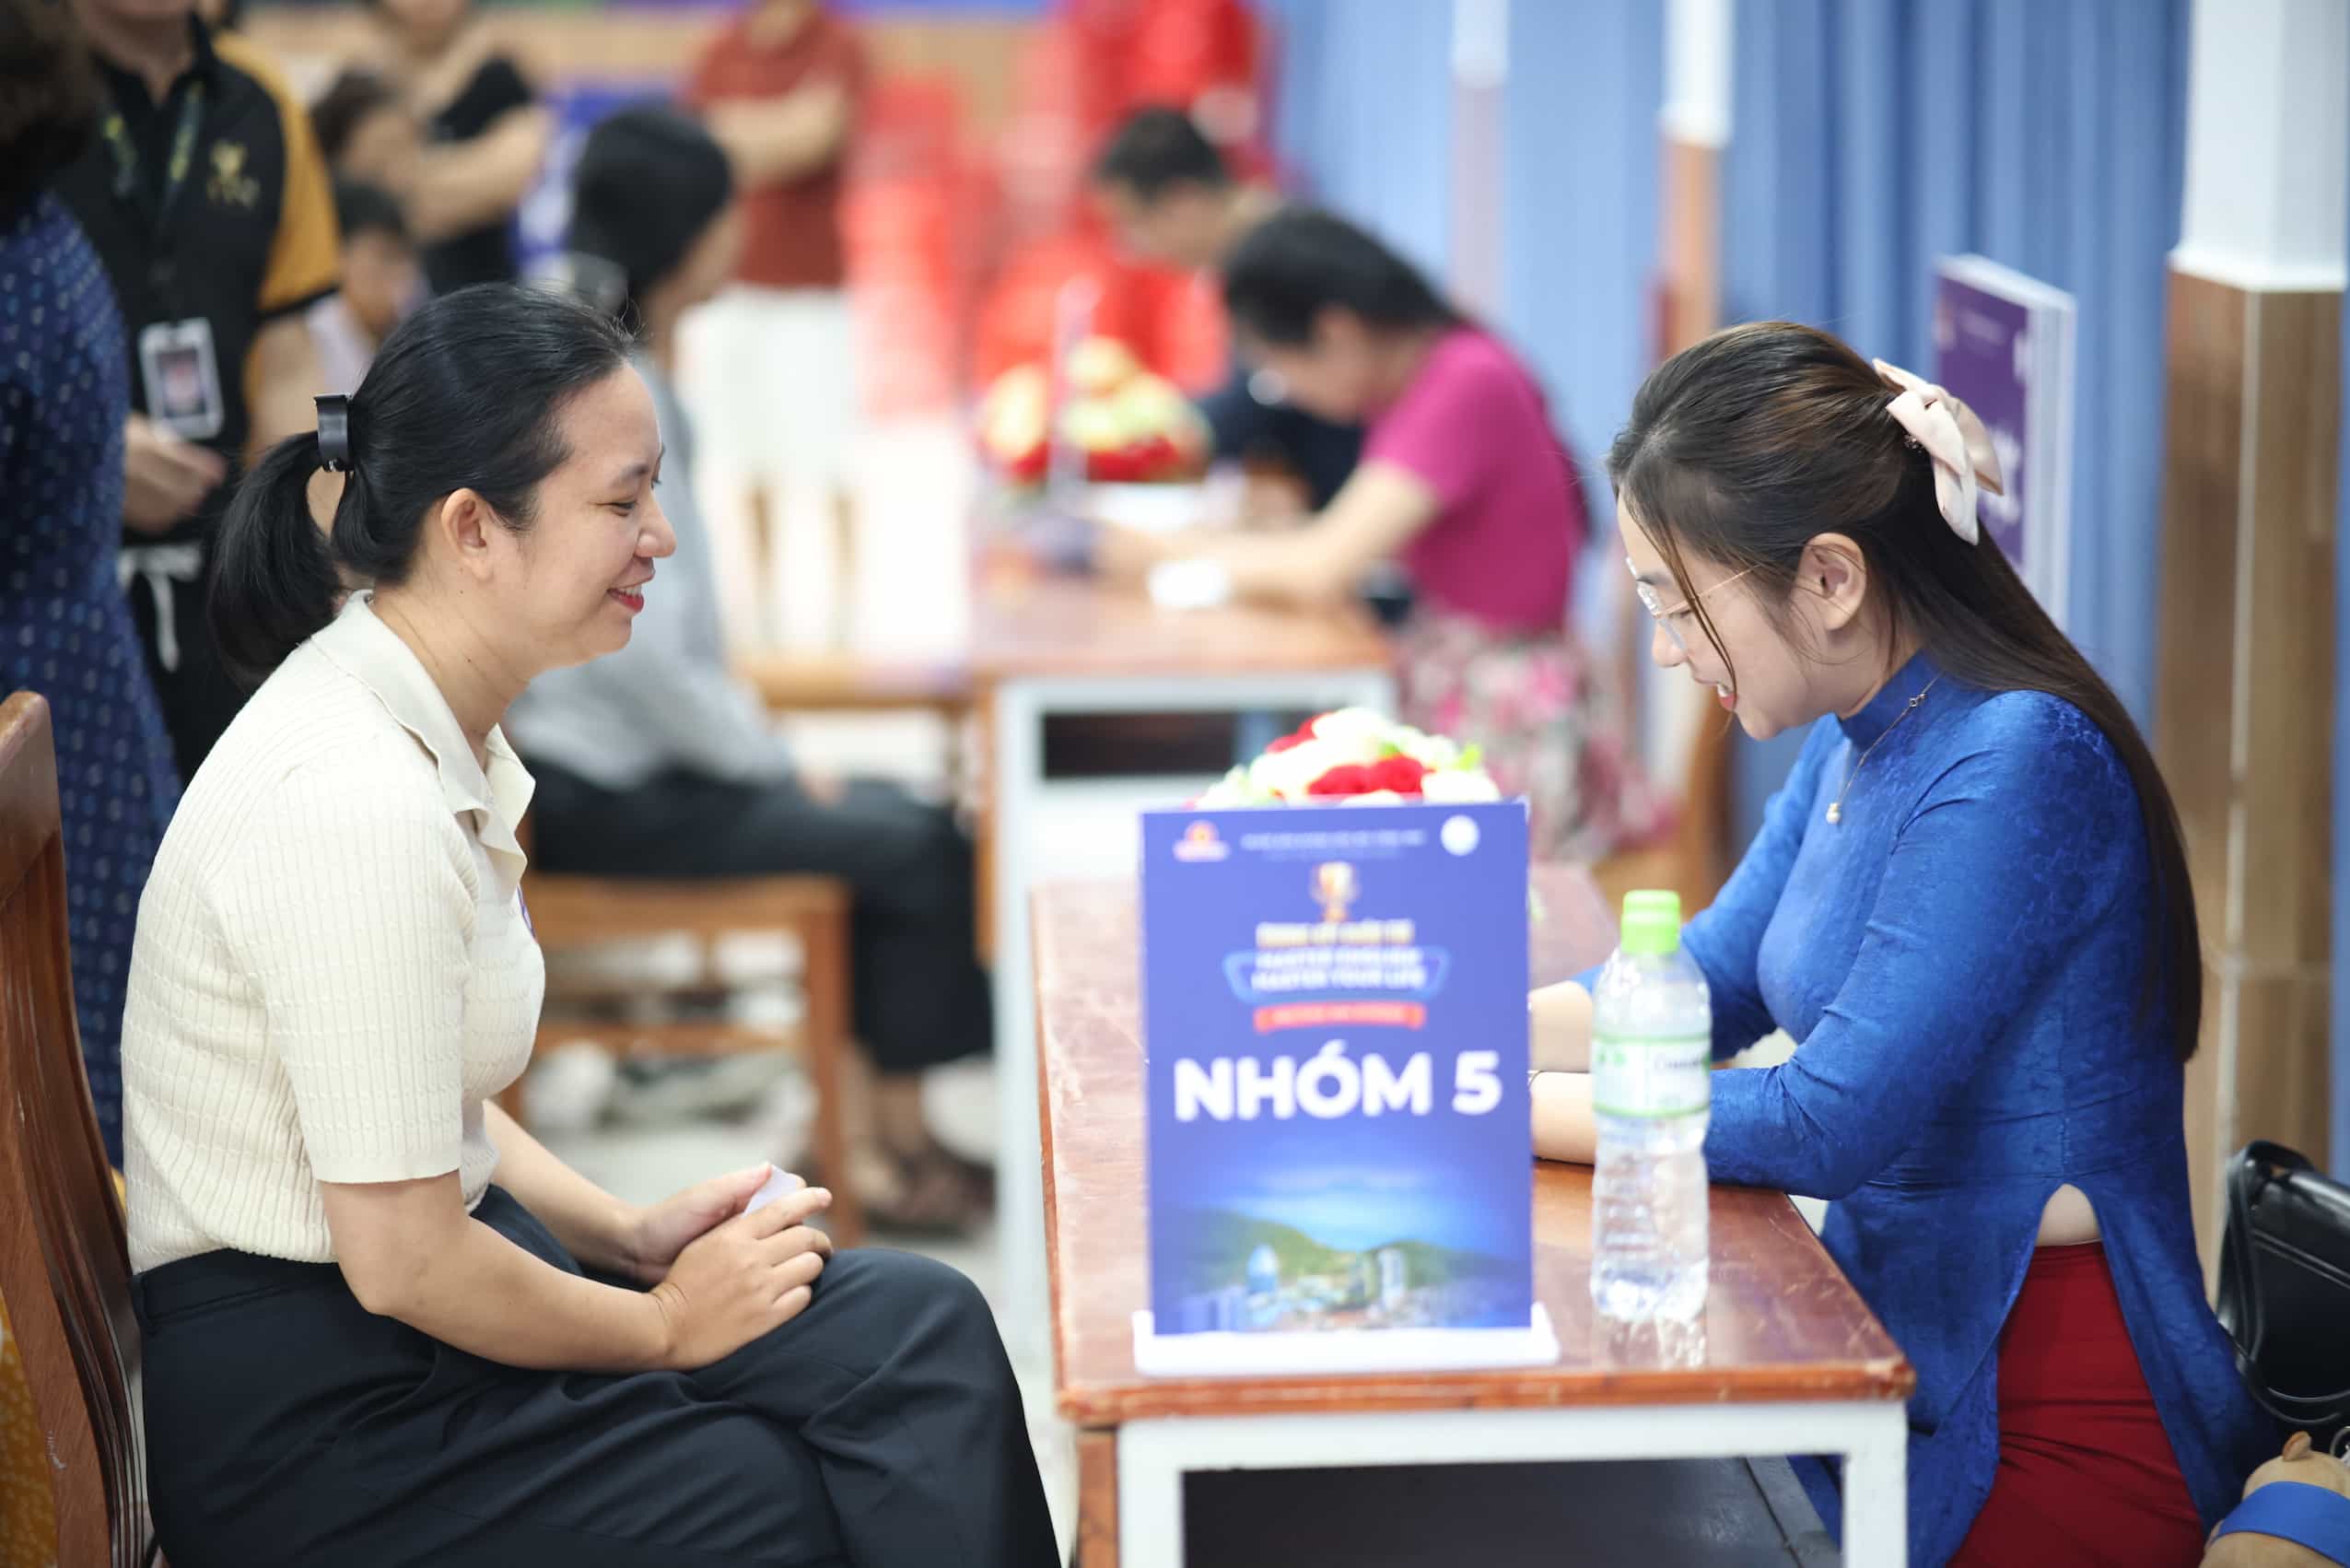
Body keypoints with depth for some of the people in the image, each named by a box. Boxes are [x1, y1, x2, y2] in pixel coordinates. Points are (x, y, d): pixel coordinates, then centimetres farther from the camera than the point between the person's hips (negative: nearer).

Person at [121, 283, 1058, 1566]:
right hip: (313, 1423, -9)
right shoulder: (357, 802, -25)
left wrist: (625, 1237, 5)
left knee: (921, 1328, -4)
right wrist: (667, 1322, -8)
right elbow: (402, 1266, -22)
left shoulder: (433, 729, 5)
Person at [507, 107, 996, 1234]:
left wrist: (757, 742, 13)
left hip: (631, 754, 10)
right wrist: (775, 766, -12)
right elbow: (639, 652, -24)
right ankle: (897, 1144, 4)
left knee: (904, 821, 12)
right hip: (604, 793, -10)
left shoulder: (629, 373, 10)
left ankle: (889, 1132, 14)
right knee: (921, 849, -9)